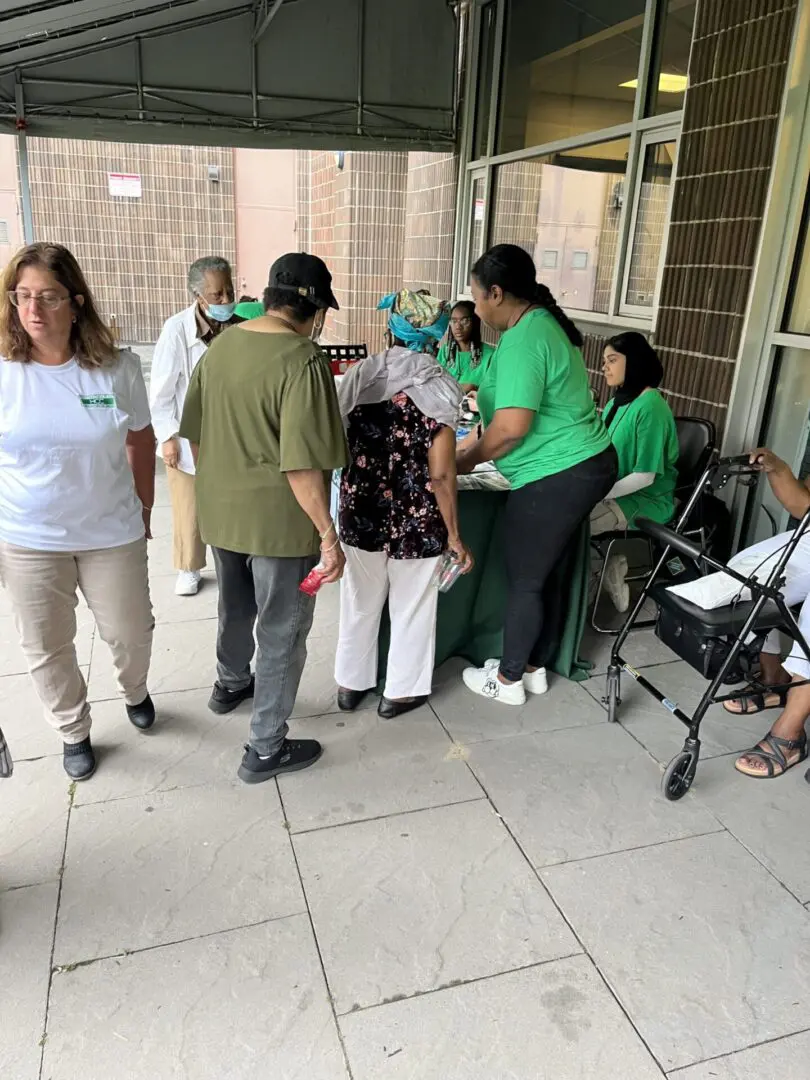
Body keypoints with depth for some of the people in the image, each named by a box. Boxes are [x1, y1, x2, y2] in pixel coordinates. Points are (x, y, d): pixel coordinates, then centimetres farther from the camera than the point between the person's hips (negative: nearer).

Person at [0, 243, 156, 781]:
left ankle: (136, 692, 49)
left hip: (112, 534, 0)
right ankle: (74, 732, 39)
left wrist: (144, 510, 8)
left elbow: (141, 441, 3)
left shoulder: (118, 369, -10)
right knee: (47, 647, 14)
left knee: (131, 633, 15)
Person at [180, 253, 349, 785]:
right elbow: (302, 464, -25)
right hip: (279, 520, -7)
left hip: (221, 511, 7)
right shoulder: (303, 361, -21)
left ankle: (230, 684, 55)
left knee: (236, 607, 29)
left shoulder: (220, 345, 2)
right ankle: (267, 750, 22)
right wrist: (328, 534, -18)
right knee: (282, 634, 9)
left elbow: (196, 435, 9)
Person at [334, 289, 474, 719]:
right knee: (411, 607, 16)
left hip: (362, 513, 3)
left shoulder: (358, 377, -4)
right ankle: (401, 690, 31)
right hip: (416, 521, -3)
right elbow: (440, 475, -15)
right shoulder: (439, 389, -13)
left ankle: (351, 683, 35)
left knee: (360, 603, 20)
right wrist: (454, 534, -6)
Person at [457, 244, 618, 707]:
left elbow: (511, 427, -25)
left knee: (524, 582, 5)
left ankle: (508, 680, 22)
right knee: (540, 574, 19)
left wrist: (466, 462, -8)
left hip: (558, 477, -10)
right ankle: (535, 668, 33)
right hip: (581, 465, 10)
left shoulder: (522, 340, -19)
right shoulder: (541, 322, 13)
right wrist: (470, 443, 21)